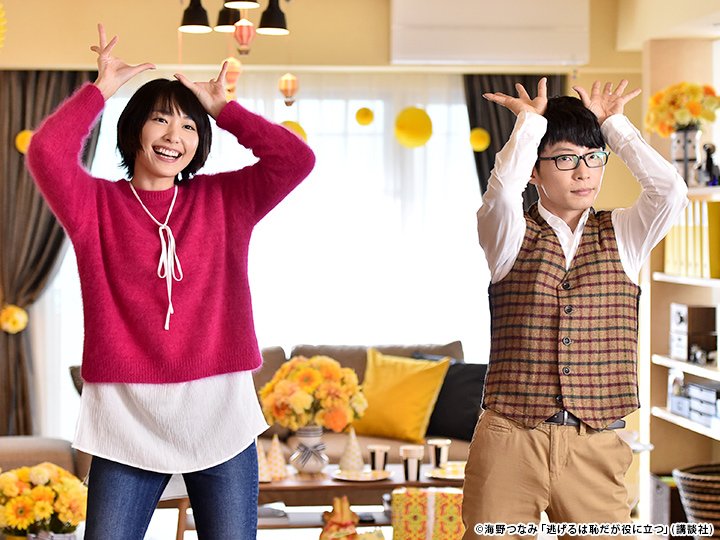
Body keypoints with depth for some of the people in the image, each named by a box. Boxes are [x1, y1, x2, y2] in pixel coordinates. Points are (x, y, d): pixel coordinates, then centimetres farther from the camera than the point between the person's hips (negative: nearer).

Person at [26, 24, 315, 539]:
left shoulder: (224, 200, 10)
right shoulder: (97, 205, 5)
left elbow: (297, 159, -2)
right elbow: (46, 152, -12)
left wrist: (223, 108, 4)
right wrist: (101, 88, -1)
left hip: (220, 414, 1)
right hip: (127, 417, -1)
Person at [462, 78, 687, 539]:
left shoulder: (621, 237, 10)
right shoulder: (510, 237, 4)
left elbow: (671, 190, -8)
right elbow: (502, 190, -19)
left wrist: (613, 124, 1)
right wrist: (530, 121, -5)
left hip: (594, 448, 2)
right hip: (510, 442, -1)